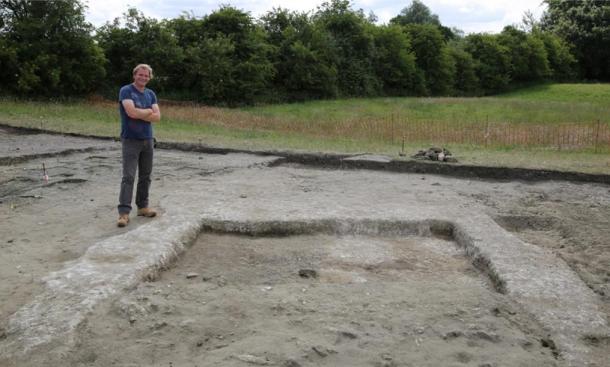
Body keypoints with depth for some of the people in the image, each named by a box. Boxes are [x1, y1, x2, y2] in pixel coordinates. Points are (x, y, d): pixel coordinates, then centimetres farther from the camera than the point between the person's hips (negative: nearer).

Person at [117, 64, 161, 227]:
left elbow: (157, 117, -1)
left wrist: (139, 113, -11)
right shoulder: (126, 91, -6)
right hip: (130, 141, -6)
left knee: (145, 176, 10)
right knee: (128, 176, -10)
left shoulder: (151, 94, 11)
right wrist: (148, 111, -6)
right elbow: (131, 112, -21)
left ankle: (143, 206, 21)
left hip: (147, 140, 6)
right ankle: (124, 212, -11)